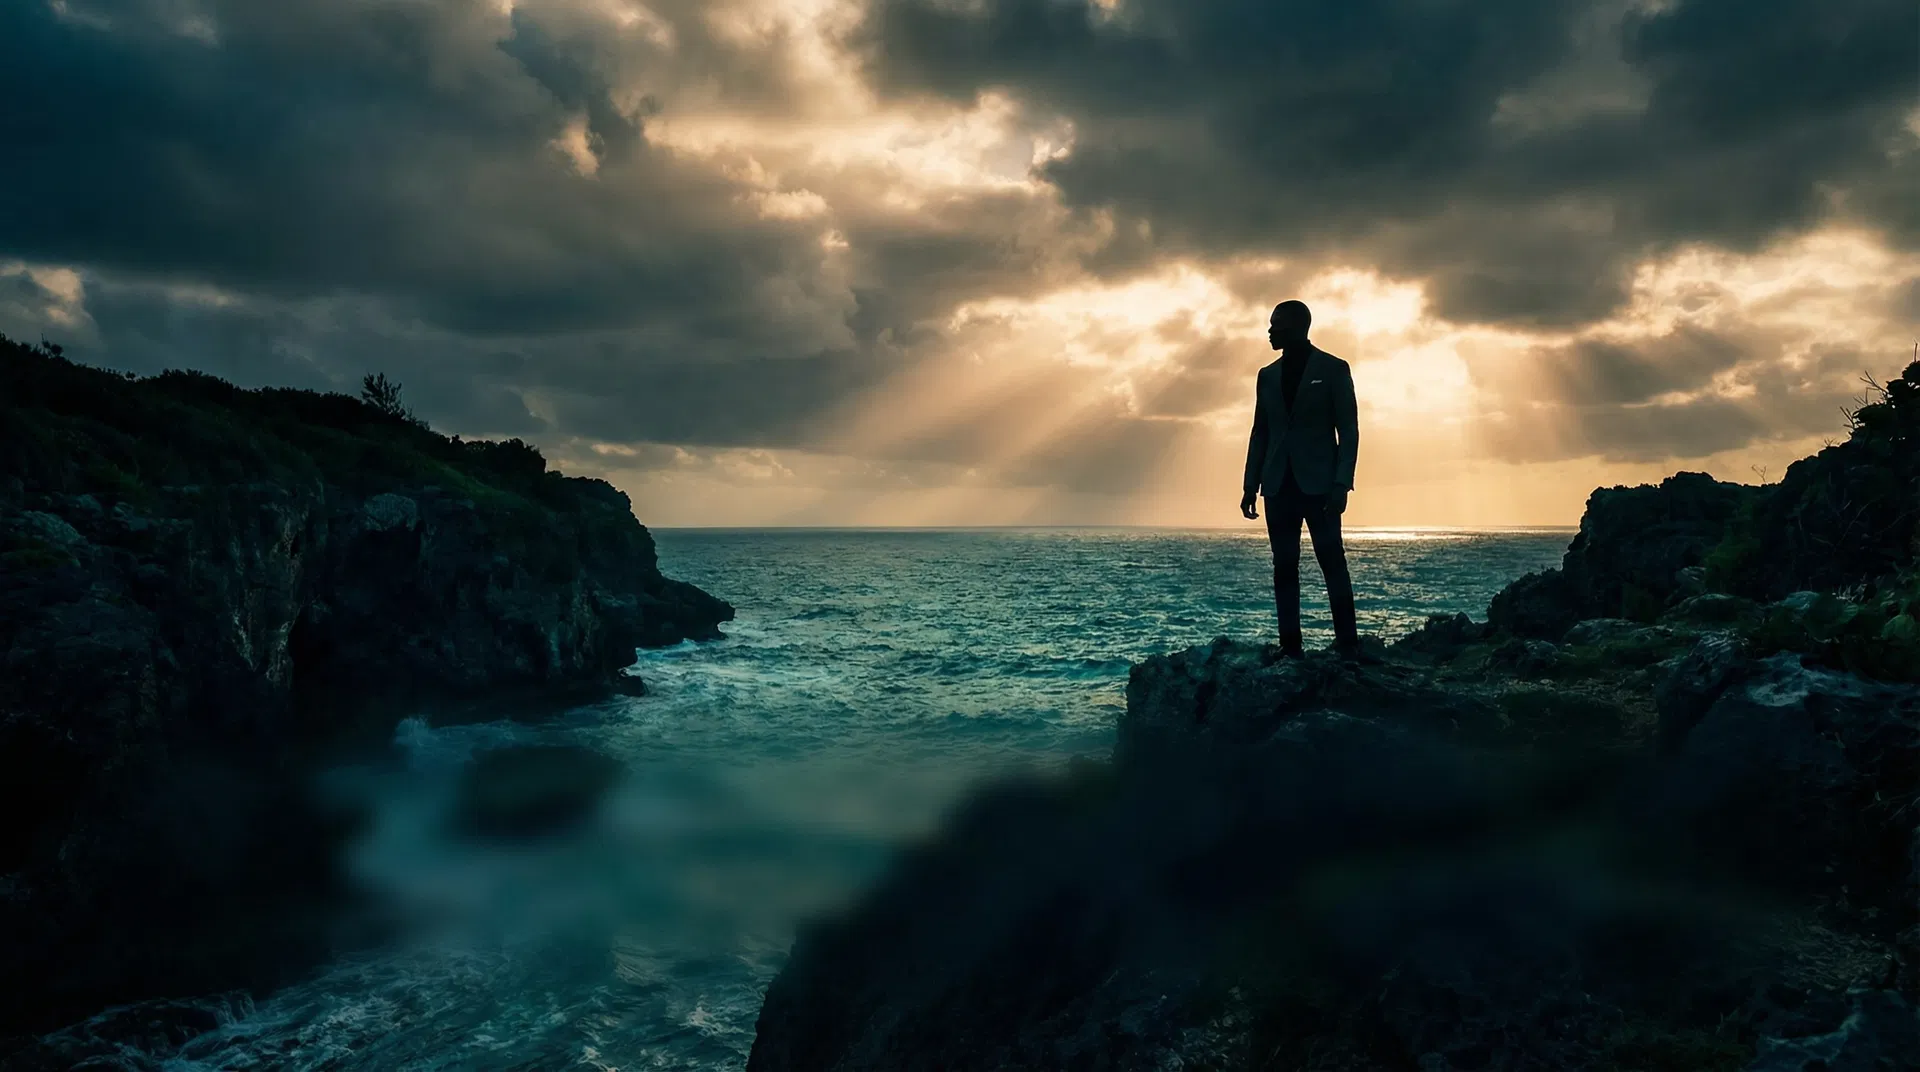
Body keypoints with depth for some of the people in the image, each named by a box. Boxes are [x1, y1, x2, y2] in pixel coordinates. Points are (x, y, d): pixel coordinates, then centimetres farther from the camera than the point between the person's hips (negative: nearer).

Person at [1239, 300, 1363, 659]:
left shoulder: (1333, 369, 2)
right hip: (1278, 485, 4)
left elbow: (1348, 431, -2)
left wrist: (1341, 484, -12)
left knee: (1333, 563, -8)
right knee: (1284, 568, 1)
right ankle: (1290, 649, 3)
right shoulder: (1267, 375, 15)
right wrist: (1251, 486, 8)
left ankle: (1347, 647, -6)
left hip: (1319, 483, -4)